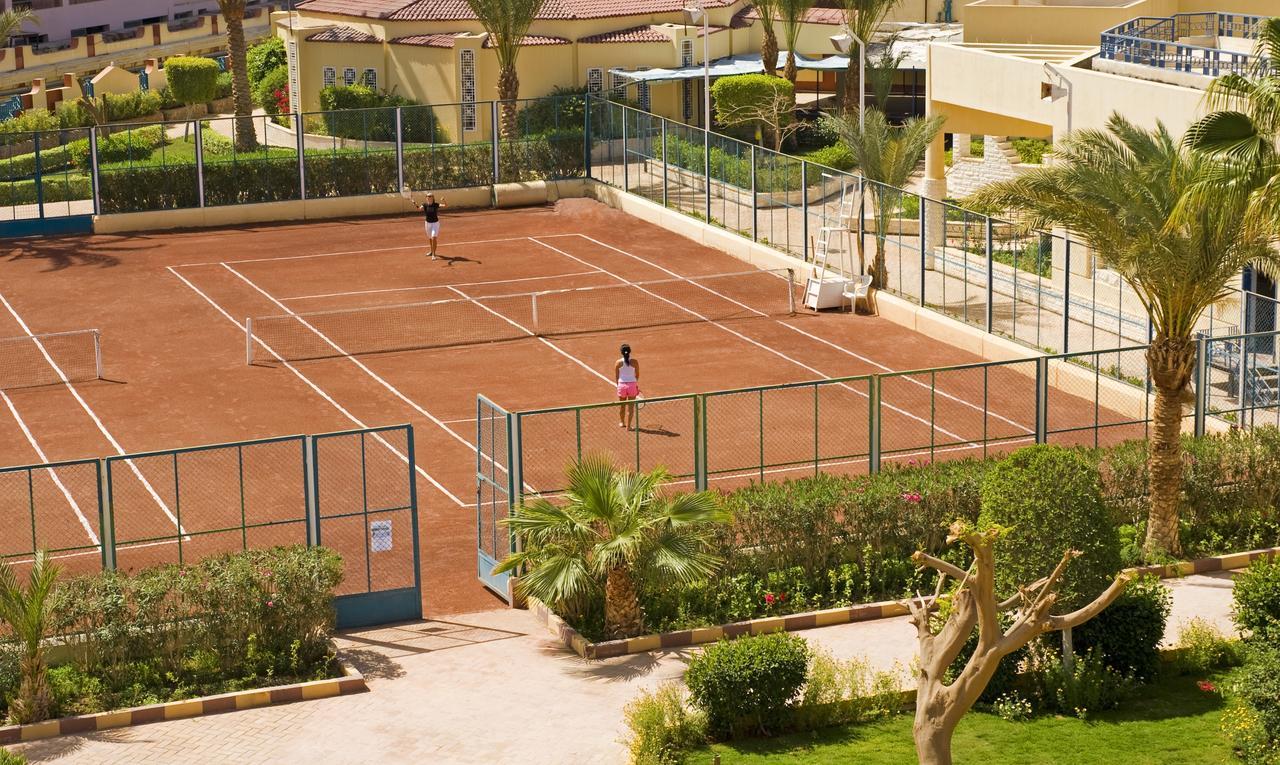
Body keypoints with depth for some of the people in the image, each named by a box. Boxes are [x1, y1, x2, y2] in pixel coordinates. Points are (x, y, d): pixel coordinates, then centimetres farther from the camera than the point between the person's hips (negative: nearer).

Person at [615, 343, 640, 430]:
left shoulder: (618, 363, -6)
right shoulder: (634, 362, -7)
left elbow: (616, 376, 0)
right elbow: (637, 375, 2)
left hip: (622, 385, 1)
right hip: (632, 384, -1)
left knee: (622, 406, 20)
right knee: (631, 407, 7)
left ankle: (621, 422, 37)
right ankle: (628, 426, 8)